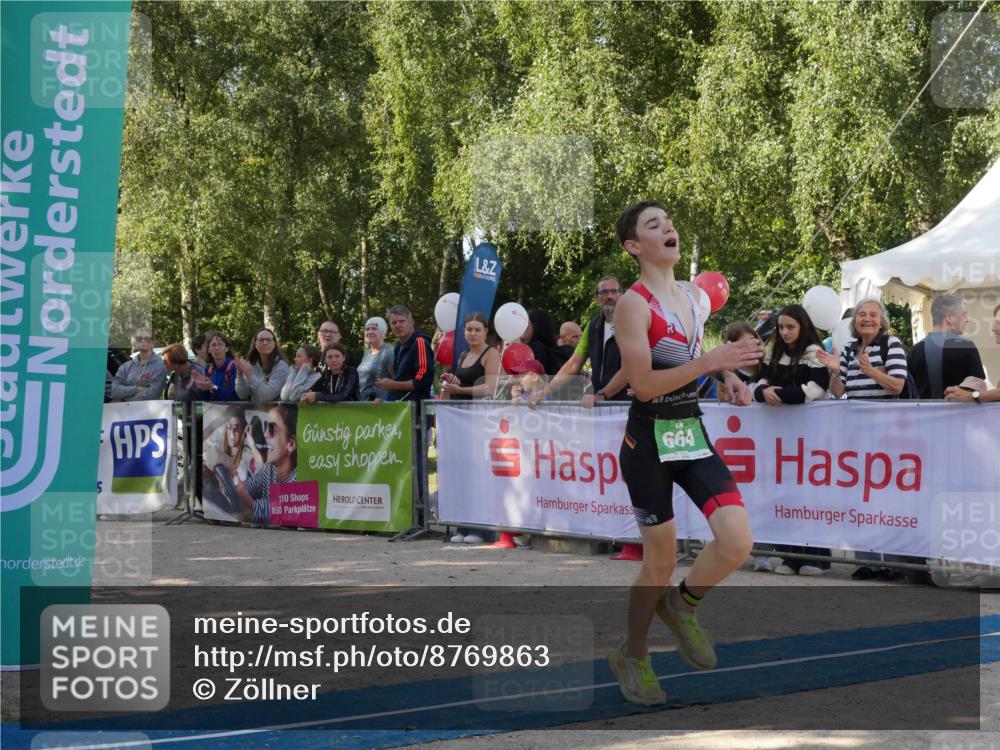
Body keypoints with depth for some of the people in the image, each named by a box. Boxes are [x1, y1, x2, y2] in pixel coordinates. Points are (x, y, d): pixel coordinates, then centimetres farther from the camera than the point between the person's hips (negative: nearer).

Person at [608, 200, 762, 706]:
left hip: (692, 433, 6)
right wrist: (711, 361, -23)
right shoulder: (634, 303, -13)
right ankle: (631, 656, 25)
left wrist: (726, 376, 7)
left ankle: (682, 606, 18)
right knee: (661, 562, 2)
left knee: (737, 542, -11)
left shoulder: (692, 295, 10)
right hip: (649, 440, -6)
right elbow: (642, 384, -19)